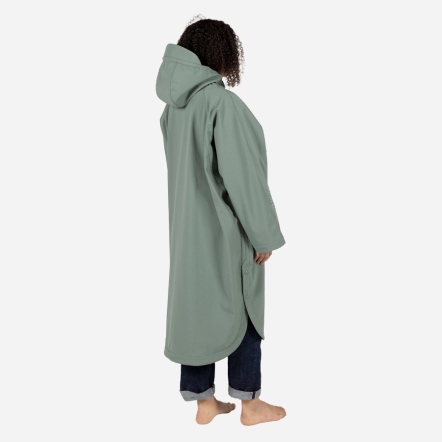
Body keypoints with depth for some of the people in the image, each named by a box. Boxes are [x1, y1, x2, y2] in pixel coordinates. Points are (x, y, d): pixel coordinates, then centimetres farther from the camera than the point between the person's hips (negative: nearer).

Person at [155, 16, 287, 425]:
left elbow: (184, 168, 10)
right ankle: (249, 404, 22)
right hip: (226, 228, -7)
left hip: (189, 225, 7)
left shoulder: (173, 104, 5)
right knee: (243, 310, 8)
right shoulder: (223, 102, -19)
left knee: (197, 306, 13)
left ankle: (204, 401, 25)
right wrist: (264, 234, -13)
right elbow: (242, 175, -20)